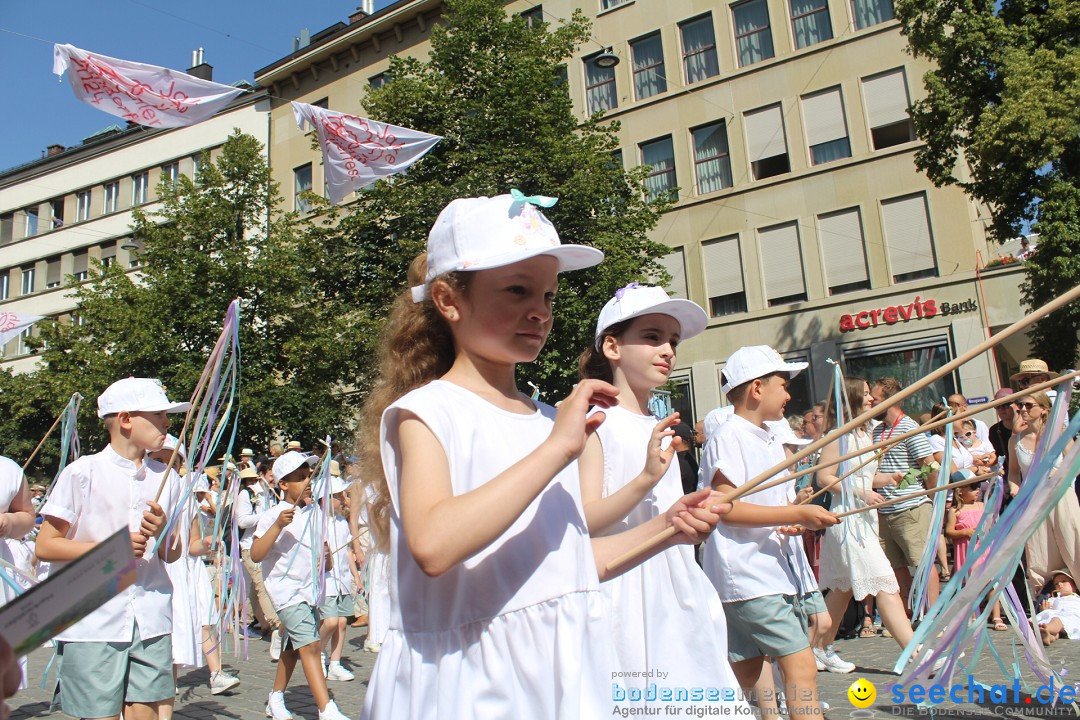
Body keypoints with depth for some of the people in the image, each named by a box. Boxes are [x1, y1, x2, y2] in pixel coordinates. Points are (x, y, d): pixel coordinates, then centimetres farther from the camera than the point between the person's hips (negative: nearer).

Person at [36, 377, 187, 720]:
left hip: (151, 623, 4)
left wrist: (163, 532, -9)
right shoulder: (83, 472, -4)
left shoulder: (166, 477, 9)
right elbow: (45, 546, -4)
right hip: (93, 625, -3)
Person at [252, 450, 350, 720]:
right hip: (287, 589, -7)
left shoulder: (315, 511, 7)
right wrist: (277, 526, -28)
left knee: (293, 647, 18)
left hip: (311, 589, 7)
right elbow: (256, 554, -18)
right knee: (309, 645, -17)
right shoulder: (272, 516, -11)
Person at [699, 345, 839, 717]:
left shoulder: (771, 439, 18)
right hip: (746, 574, -9)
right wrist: (797, 513, -19)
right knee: (801, 666, -12)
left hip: (777, 571, 9)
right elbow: (727, 507, -20)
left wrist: (798, 519, 8)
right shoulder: (728, 437, -12)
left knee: (748, 674, 14)